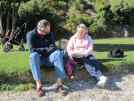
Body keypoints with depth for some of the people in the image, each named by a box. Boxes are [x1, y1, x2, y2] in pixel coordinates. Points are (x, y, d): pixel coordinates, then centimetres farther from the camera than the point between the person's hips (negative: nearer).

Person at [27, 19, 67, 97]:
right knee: (34, 55, -36)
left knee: (58, 52, -27)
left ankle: (60, 82, -37)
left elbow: (53, 47, -4)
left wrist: (41, 50, -18)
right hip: (38, 59, -2)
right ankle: (39, 85, -44)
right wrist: (46, 49, -14)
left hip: (48, 58, 2)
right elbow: (32, 50, -16)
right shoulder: (31, 35, -8)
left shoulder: (50, 34, 3)